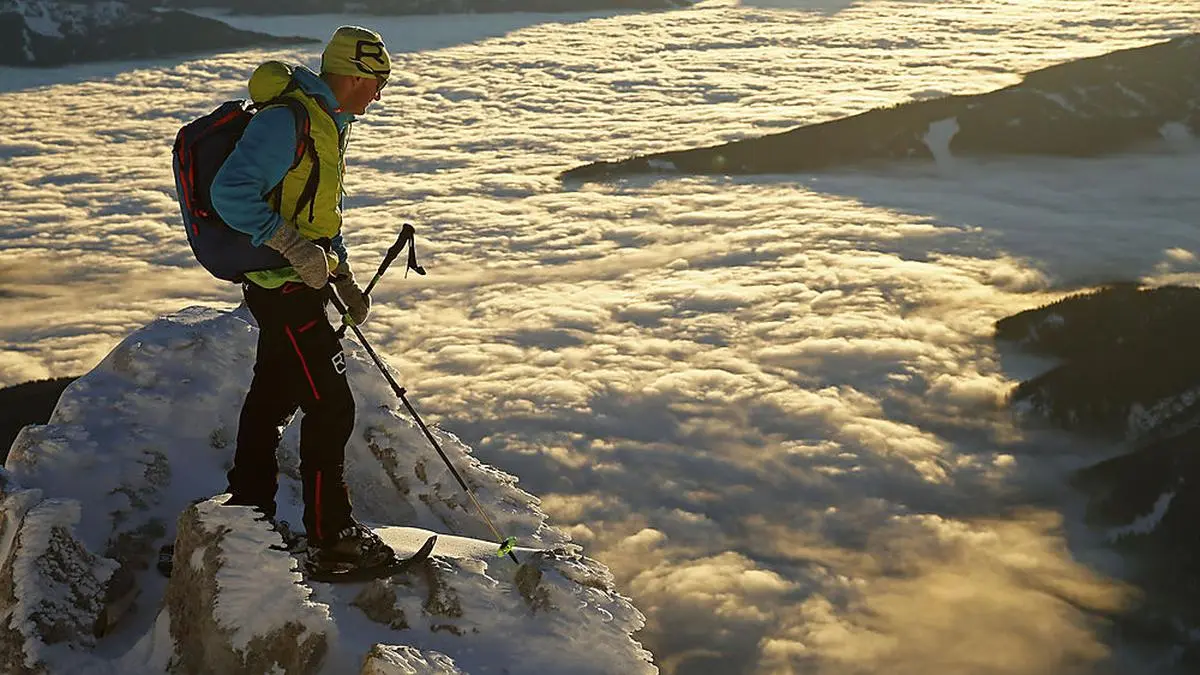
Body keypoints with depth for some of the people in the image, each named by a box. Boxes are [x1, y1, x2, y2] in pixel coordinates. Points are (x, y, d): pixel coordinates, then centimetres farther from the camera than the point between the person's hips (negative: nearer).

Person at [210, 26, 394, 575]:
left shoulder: (326, 121, 14)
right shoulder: (287, 120, -20)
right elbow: (231, 192, -28)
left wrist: (344, 278, 20)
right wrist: (292, 247, -29)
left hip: (299, 283, 11)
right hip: (286, 288, -11)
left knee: (273, 397, 19)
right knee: (330, 406, -6)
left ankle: (249, 515, 33)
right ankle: (332, 539, 3)